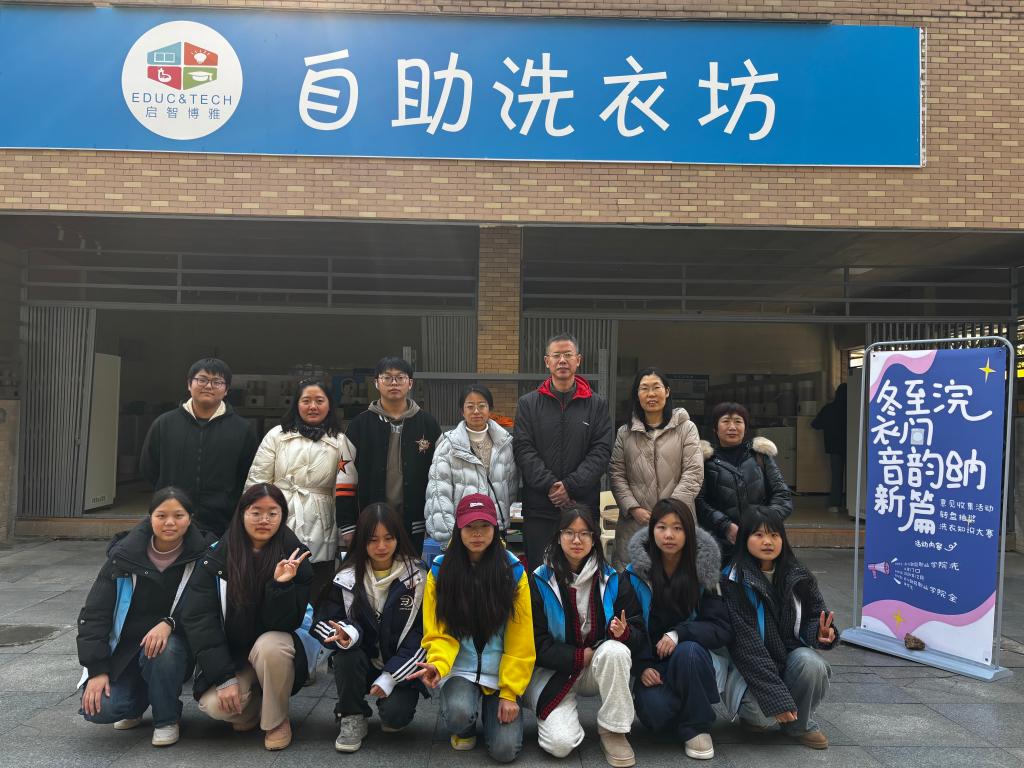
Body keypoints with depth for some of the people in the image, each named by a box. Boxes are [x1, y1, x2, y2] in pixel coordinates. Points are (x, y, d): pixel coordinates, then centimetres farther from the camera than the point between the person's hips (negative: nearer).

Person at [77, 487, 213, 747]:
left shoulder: (202, 555, -11)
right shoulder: (124, 555, -7)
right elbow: (94, 613, -5)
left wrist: (170, 623, -30)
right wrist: (97, 670, -11)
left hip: (174, 642, -1)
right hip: (124, 646, 1)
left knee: (164, 650, -35)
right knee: (99, 708, -21)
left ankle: (167, 720, -6)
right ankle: (139, 699, 16)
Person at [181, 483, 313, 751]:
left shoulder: (294, 558, -12)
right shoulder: (217, 557, -11)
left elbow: (285, 624, -15)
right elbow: (197, 618, -14)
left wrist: (281, 585, -34)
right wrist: (225, 677, -20)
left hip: (273, 649, 0)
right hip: (229, 655, 1)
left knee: (269, 645, -34)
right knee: (215, 705, -27)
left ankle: (277, 719, -7)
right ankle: (251, 707, 10)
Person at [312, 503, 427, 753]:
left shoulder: (417, 577, -9)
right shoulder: (347, 578, -6)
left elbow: (421, 634, -9)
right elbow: (323, 620, -7)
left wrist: (390, 677, -17)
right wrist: (347, 633, -32)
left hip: (401, 666, -2)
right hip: (363, 662, 2)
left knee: (395, 714, -26)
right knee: (346, 652, -30)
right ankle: (352, 718, -6)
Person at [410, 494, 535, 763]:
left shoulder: (513, 570, -8)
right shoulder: (440, 570, -6)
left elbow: (520, 641, -6)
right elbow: (439, 633, -6)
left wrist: (510, 692, -9)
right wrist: (438, 664, -26)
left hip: (502, 672, 0)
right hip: (460, 669, 0)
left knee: (504, 750, -12)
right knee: (459, 712, -31)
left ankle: (491, 708, 23)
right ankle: (464, 728, 9)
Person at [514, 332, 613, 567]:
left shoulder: (597, 404, 7)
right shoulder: (528, 403, 7)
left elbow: (601, 451, -2)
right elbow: (523, 449, -2)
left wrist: (570, 485, -13)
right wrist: (550, 485, -15)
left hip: (583, 505, 0)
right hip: (538, 507, 0)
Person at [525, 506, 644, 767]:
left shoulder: (611, 579, -1)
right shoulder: (540, 581, -7)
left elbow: (639, 634, -2)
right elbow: (537, 644, -9)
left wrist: (624, 633, -24)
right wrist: (580, 656, -16)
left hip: (599, 669, 2)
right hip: (554, 669, -2)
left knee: (615, 650, -32)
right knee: (561, 743, -23)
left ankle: (613, 731, -12)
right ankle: (552, 716, 13)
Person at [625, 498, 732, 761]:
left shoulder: (704, 571, -5)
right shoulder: (635, 573, -7)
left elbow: (722, 629, -9)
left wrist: (679, 633, -24)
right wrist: (642, 667, -15)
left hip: (691, 658, 1)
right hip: (651, 663, -1)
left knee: (688, 651, -34)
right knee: (656, 711, -30)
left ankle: (697, 727, -11)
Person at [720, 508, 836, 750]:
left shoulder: (797, 576, -2)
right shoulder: (735, 582, -17)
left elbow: (814, 616, 9)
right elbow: (745, 644, -21)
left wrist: (820, 633, -18)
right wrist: (777, 698, -27)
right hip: (749, 667, -4)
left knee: (811, 663, -29)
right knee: (763, 714, -31)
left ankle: (801, 723, 0)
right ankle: (753, 715, 9)